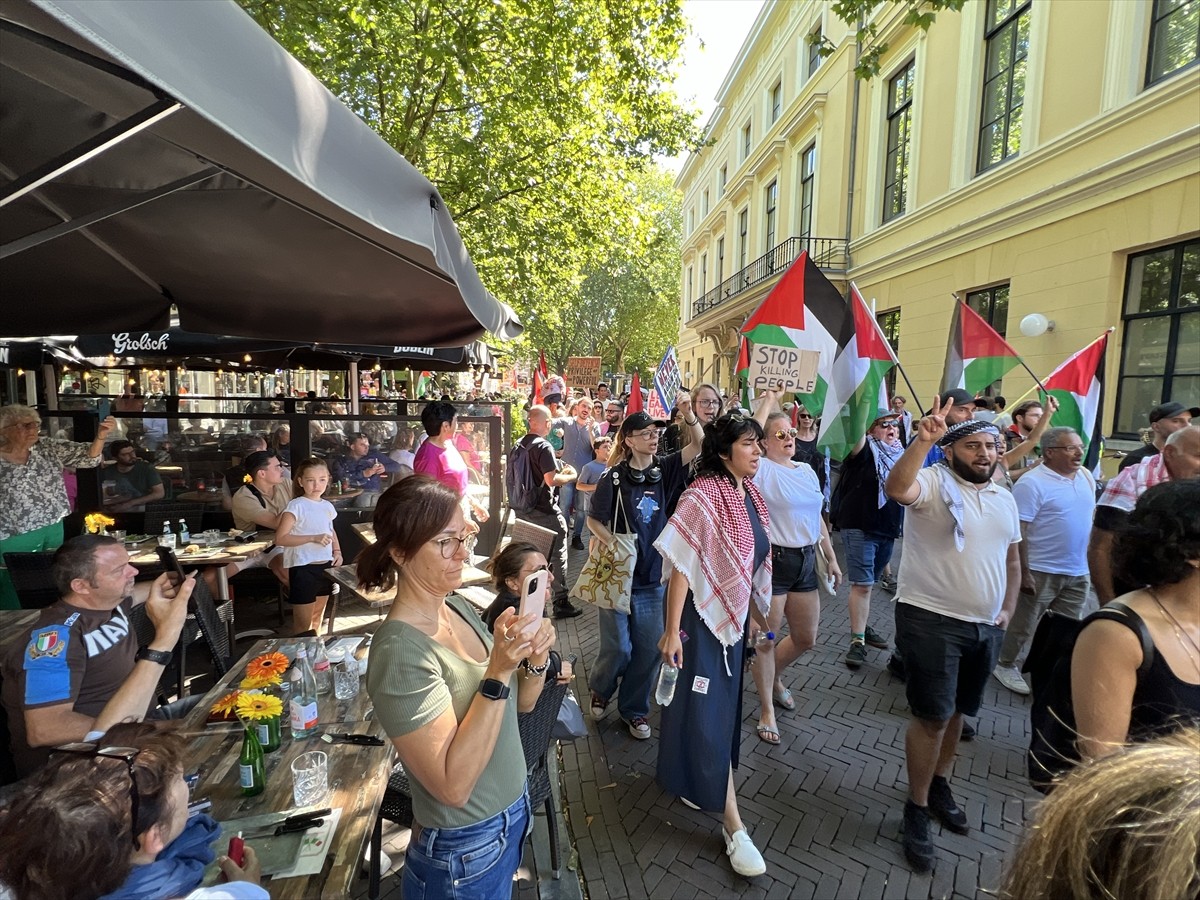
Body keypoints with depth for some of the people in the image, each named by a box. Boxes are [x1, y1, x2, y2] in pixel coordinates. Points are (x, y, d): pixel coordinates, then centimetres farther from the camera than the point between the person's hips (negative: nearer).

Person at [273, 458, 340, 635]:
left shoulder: (328, 506, 7)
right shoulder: (296, 506, -13)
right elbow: (280, 538, -18)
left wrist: (337, 551, 8)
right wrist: (313, 538, -24)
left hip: (325, 566, 7)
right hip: (303, 568, -6)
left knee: (317, 618, 21)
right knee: (303, 624, 3)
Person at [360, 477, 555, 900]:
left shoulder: (458, 606, -5)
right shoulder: (401, 653, -27)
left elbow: (522, 702, 4)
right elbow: (452, 785, -29)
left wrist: (535, 659, -16)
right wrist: (498, 671, -34)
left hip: (511, 813, 7)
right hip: (465, 849, -7)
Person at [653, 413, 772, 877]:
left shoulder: (750, 495, 2)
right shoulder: (703, 496, -22)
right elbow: (681, 567, -21)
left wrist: (759, 613, 18)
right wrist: (672, 630, -20)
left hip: (733, 616, 8)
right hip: (702, 617, -8)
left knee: (722, 708, 21)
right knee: (709, 716, 3)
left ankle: (690, 782, 44)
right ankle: (733, 827, 15)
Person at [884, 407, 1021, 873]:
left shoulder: (1005, 498, 10)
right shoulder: (933, 483, -13)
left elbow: (1012, 559, 19)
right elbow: (896, 489, -38)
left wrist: (1007, 610, 10)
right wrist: (922, 439, -46)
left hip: (985, 626, 7)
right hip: (932, 620, -7)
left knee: (955, 712, 20)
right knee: (933, 716, -2)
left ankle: (939, 786, 41)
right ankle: (916, 809, 16)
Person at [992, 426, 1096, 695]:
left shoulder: (1086, 477, 7)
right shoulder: (1032, 483, -17)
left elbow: (1090, 517, 17)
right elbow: (1017, 531, -19)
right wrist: (1023, 572, -20)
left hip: (1079, 572, 7)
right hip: (1041, 571, -7)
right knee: (1023, 625, 7)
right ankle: (1005, 665, 25)